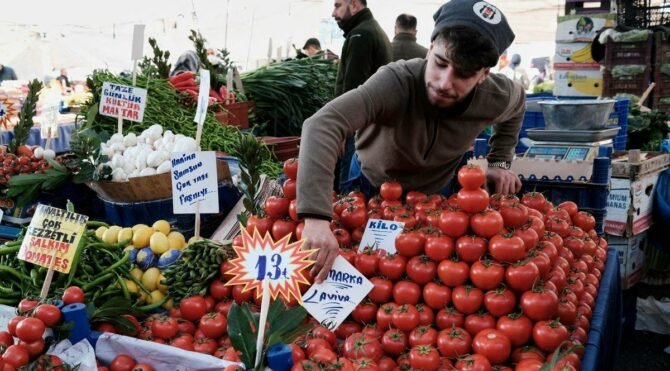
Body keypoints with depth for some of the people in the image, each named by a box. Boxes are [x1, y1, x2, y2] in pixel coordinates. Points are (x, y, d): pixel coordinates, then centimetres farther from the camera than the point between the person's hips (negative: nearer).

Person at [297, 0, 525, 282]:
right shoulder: (396, 82, -42)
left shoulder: (496, 97, -25)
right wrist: (316, 217, -69)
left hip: (435, 192, 2)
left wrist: (500, 162, -8)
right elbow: (322, 125, -57)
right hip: (372, 183, -2)